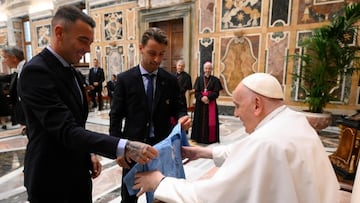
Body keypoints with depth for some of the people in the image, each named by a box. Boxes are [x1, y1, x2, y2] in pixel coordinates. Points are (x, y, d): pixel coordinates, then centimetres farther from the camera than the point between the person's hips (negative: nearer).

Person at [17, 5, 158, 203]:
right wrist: (123, 147, -38)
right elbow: (66, 131, -31)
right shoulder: (36, 71, -22)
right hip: (52, 181, -7)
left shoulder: (69, 70, 6)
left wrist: (89, 153, 7)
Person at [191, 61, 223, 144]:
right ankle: (199, 137, 14)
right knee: (200, 121, 4)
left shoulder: (215, 80, 2)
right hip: (200, 103, 1)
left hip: (211, 103, -1)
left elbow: (216, 93, -5)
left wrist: (208, 97, -19)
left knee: (210, 121, 0)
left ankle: (211, 138, 9)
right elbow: (196, 92, 0)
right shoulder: (199, 79, 7)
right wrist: (202, 98, -17)